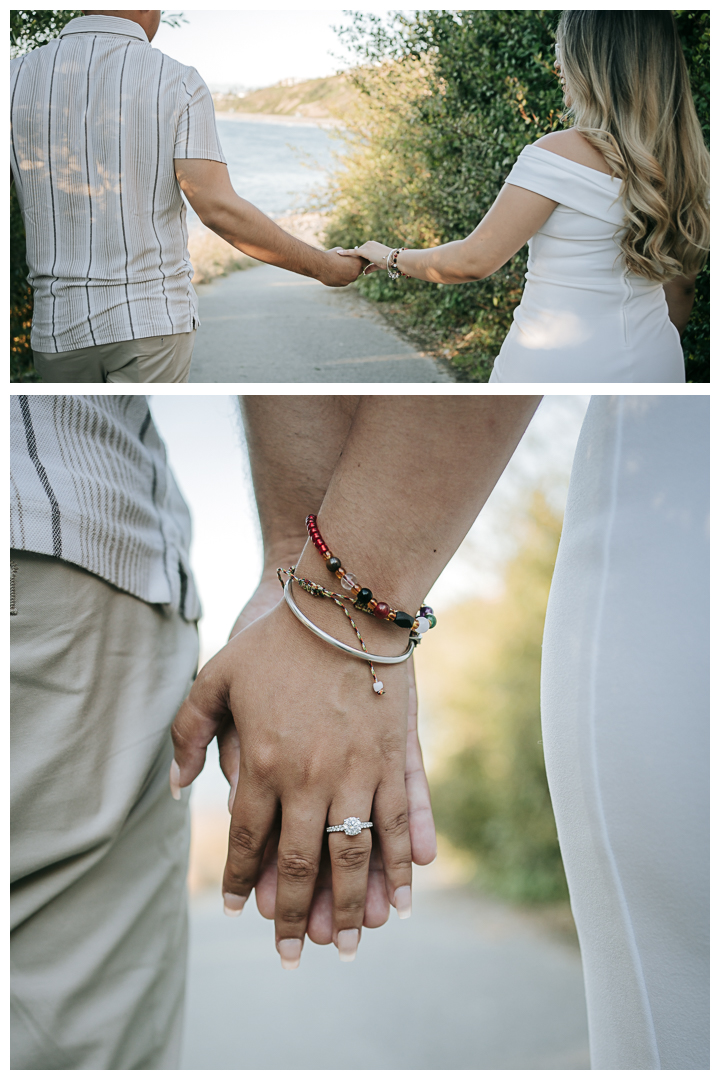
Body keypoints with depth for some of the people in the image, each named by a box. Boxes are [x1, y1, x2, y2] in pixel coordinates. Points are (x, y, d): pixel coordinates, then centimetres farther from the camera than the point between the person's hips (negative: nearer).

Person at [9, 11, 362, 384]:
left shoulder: (15, 78, -1)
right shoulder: (179, 84, -7)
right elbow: (219, 210, -18)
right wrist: (322, 266, -7)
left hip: (62, 325, 3)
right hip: (154, 319, -3)